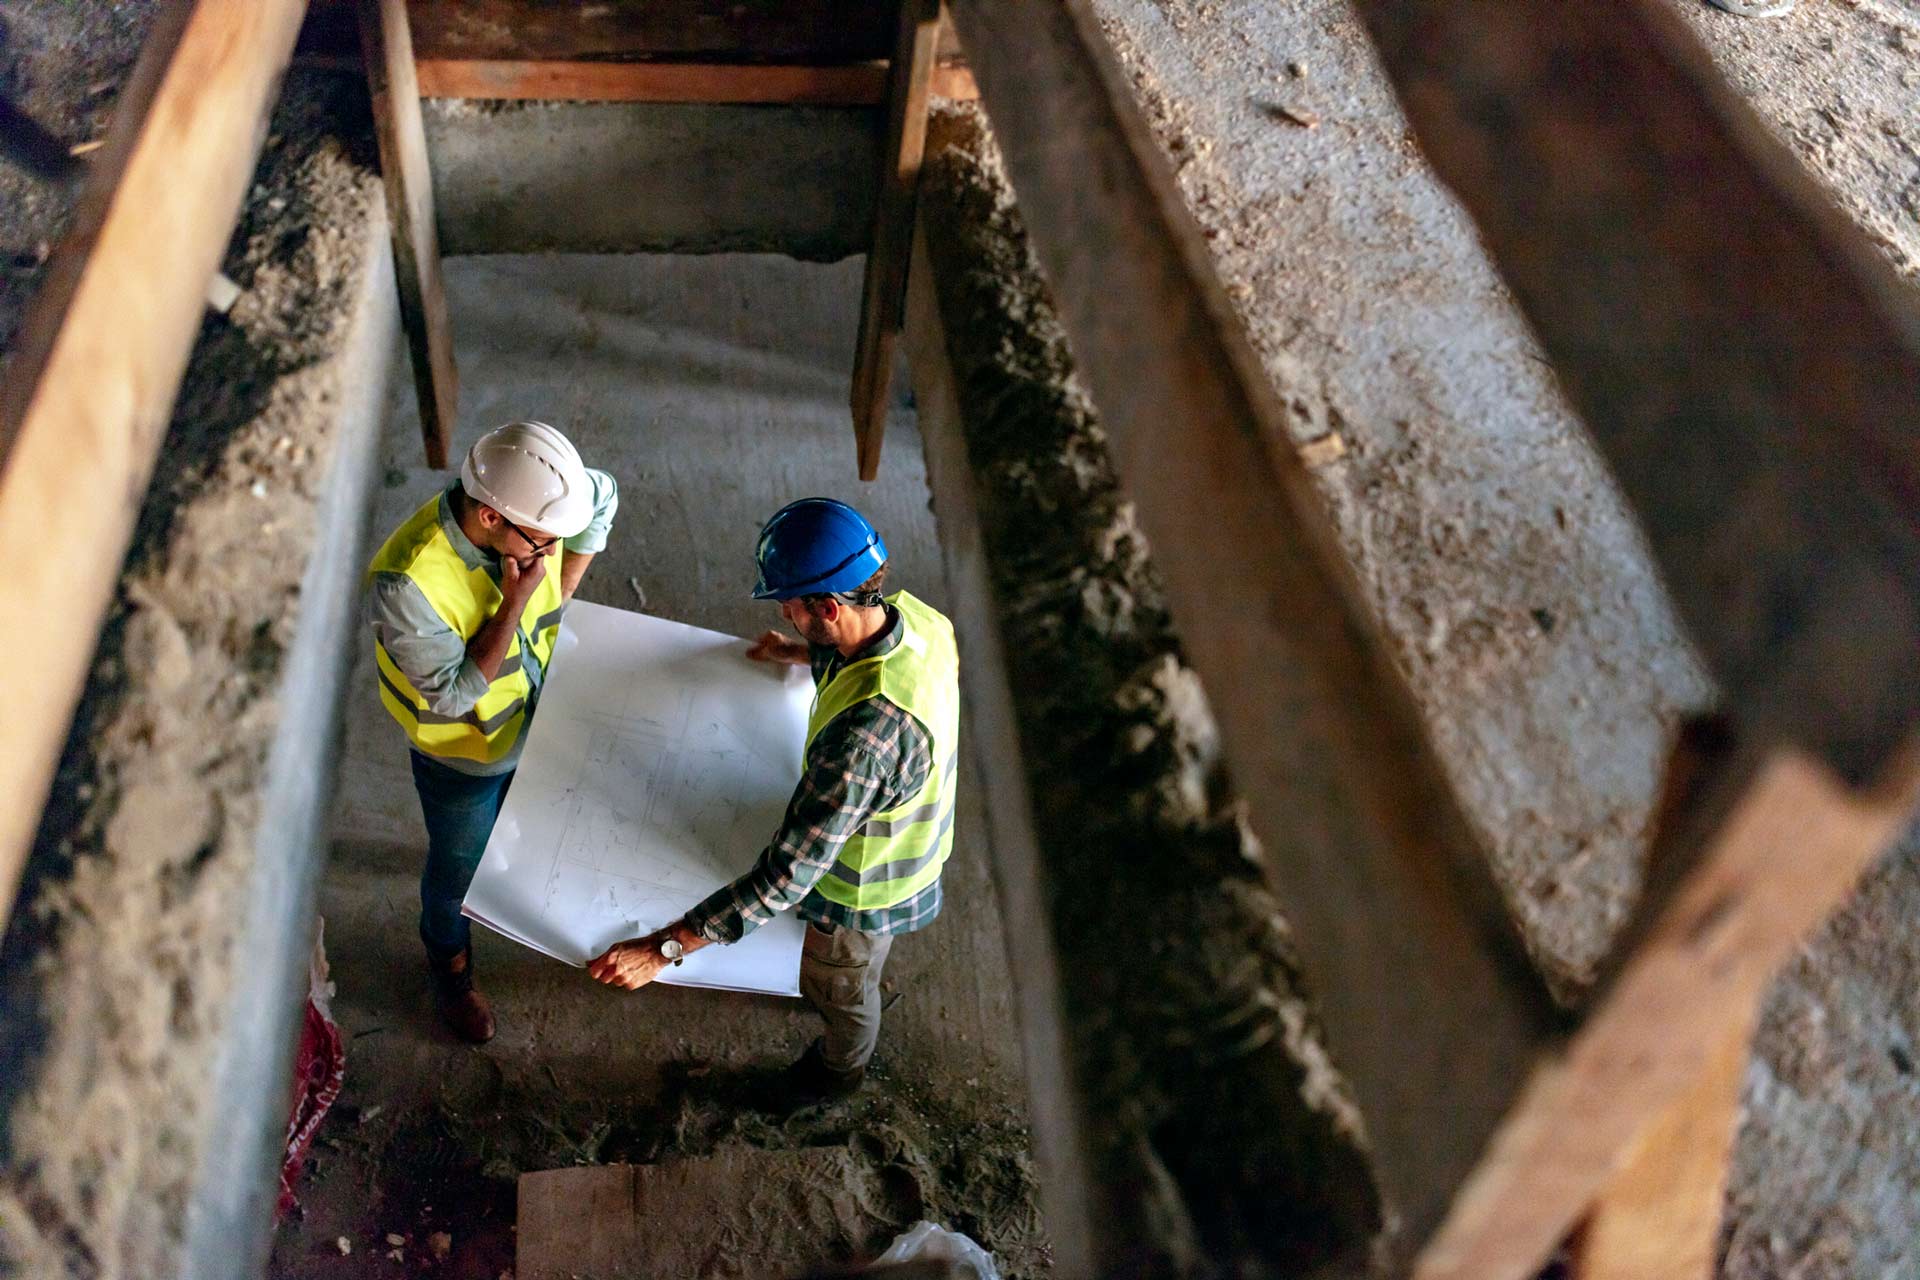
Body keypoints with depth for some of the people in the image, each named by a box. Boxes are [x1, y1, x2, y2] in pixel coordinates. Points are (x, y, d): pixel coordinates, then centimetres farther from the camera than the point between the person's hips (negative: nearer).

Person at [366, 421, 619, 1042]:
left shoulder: (533, 503, -27)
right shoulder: (407, 582, -42)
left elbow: (604, 496, -3)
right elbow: (453, 694, -33)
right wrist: (514, 603, -40)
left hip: (539, 717, 5)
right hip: (464, 752, -4)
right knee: (458, 865, 23)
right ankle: (450, 967, 52)